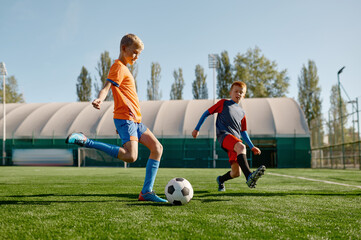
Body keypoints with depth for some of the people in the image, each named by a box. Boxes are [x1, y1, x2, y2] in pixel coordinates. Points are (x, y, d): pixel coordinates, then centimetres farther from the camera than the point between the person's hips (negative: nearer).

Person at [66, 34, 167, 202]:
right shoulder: (118, 67, -6)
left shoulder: (124, 68, 24)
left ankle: (146, 192, 5)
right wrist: (99, 99, -45)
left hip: (134, 120, 10)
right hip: (125, 118, -10)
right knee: (130, 156, -26)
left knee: (157, 148, 6)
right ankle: (85, 141, -18)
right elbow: (106, 87, -22)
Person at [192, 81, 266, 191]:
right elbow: (207, 113, 16)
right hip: (224, 135, -5)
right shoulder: (223, 103, 15)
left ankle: (221, 179, 27)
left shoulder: (242, 113, 27)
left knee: (236, 173, -5)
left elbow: (243, 132, 31)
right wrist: (197, 129, 10)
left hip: (236, 140, 5)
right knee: (241, 147, -38)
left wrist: (252, 147, 22)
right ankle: (249, 177, -52)